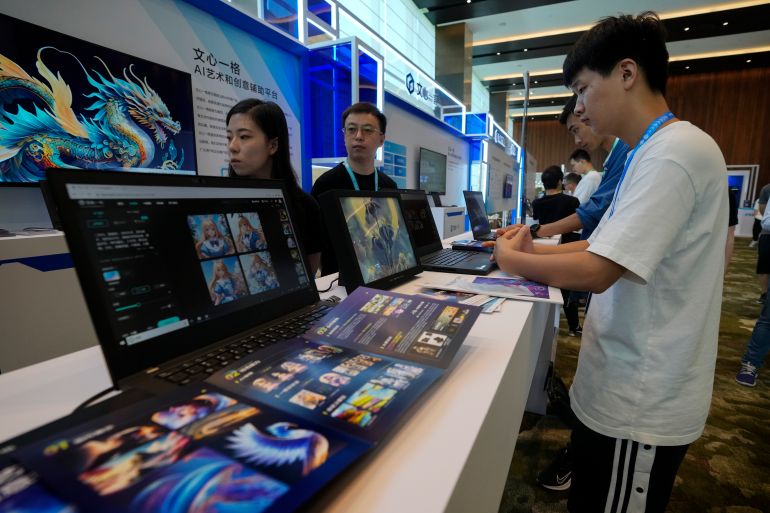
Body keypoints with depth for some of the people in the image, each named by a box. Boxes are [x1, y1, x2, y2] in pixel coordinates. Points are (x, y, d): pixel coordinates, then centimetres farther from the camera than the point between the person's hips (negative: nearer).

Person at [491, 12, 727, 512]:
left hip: (638, 405, -9)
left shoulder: (674, 152, -21)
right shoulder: (653, 153, 11)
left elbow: (597, 271, -27)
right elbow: (607, 245, 14)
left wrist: (512, 260, -13)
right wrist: (534, 248, 4)